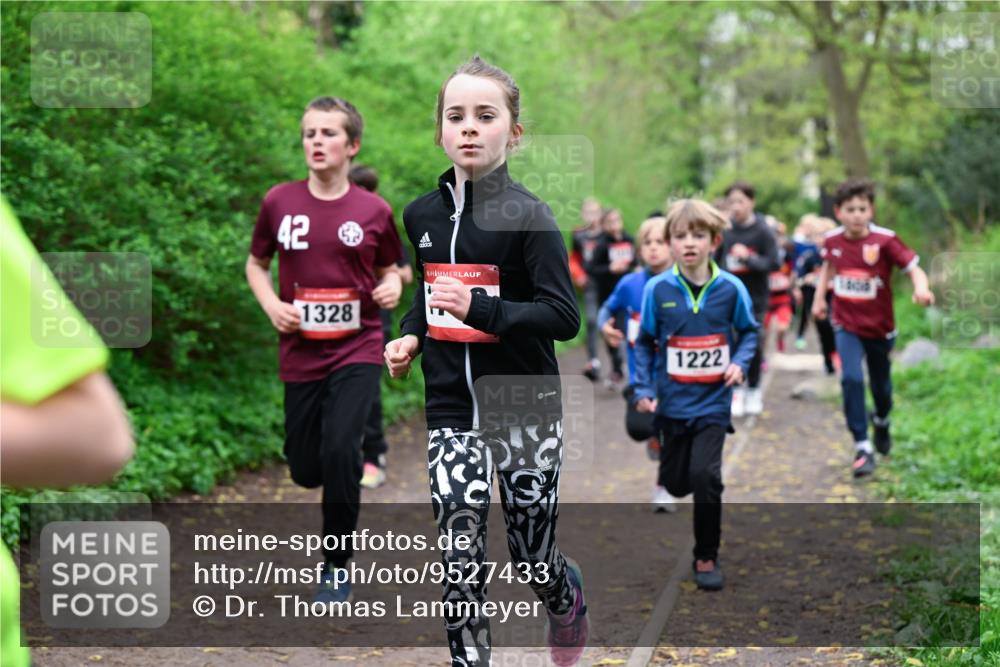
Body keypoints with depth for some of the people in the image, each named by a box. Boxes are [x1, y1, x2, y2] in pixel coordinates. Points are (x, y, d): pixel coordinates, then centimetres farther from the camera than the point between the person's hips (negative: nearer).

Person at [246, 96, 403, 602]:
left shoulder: (374, 211, -3)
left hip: (358, 351, -2)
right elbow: (256, 263, 12)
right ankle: (353, 466, 45)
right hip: (301, 352, 2)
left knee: (339, 450, -20)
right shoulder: (279, 202, -1)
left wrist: (392, 287, -10)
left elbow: (389, 269, 13)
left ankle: (337, 565, -1)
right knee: (305, 470, 6)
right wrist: (271, 305, -6)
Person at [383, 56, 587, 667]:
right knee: (460, 562, -5)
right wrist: (411, 338, 4)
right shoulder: (421, 215, 4)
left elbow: (564, 317, -19)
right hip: (452, 412, 3)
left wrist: (479, 308, -28)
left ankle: (571, 600, 46)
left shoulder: (528, 216, -13)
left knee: (534, 560, 11)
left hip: (526, 411, -3)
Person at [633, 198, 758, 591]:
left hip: (713, 402, -1)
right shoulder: (657, 289, -8)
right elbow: (645, 342, 3)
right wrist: (644, 391, -3)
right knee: (675, 482, 11)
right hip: (673, 402, 2)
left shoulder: (731, 288, -9)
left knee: (704, 476, -14)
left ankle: (707, 557, 3)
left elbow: (748, 331, 7)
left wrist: (739, 363, -10)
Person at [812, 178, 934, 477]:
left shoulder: (885, 240, -18)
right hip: (846, 325, 1)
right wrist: (819, 298, 15)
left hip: (880, 327, -1)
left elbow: (914, 267, -22)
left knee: (881, 384, 16)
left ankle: (881, 422, 50)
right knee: (851, 379, -19)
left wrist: (921, 288, -42)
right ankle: (863, 447, -11)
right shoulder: (832, 240, -7)